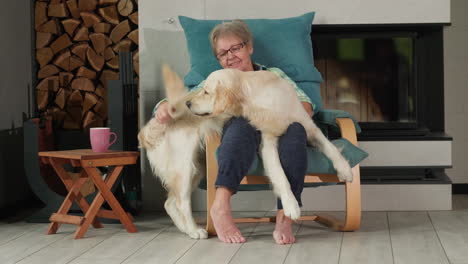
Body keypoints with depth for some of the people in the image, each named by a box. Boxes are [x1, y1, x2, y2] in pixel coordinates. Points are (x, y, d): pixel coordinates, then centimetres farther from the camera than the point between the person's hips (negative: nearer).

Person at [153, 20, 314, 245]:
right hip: (239, 139, -1)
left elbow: (306, 108, 12)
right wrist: (165, 107, -10)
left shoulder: (274, 75, 26)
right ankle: (220, 205, -51)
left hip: (278, 139, 1)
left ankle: (284, 218, -46)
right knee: (243, 122, -36)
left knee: (295, 127, -35)